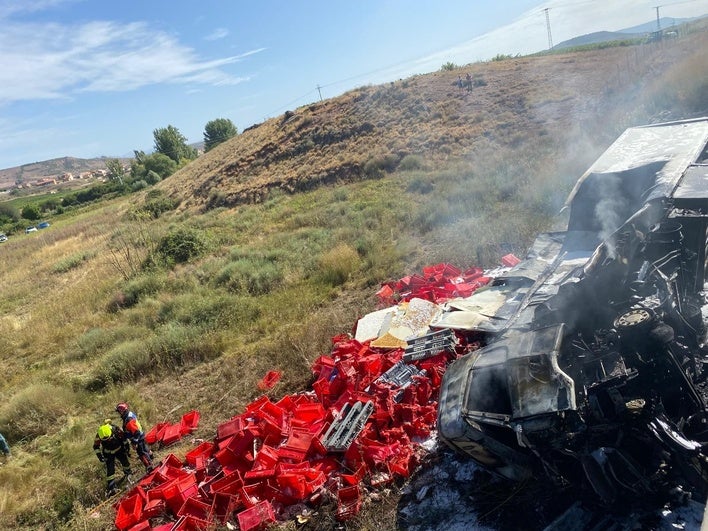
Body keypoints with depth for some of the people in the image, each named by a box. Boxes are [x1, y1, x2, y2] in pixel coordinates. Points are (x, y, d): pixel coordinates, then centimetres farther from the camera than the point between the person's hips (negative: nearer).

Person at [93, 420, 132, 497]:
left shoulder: (116, 430, -32)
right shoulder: (99, 435, -30)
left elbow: (124, 438, -12)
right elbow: (96, 447, -12)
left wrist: (127, 448, -5)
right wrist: (100, 456, -20)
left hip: (119, 450, 1)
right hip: (108, 454, -1)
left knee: (125, 462, 12)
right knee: (110, 470, -8)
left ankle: (128, 472, 45)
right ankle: (110, 488, 1)